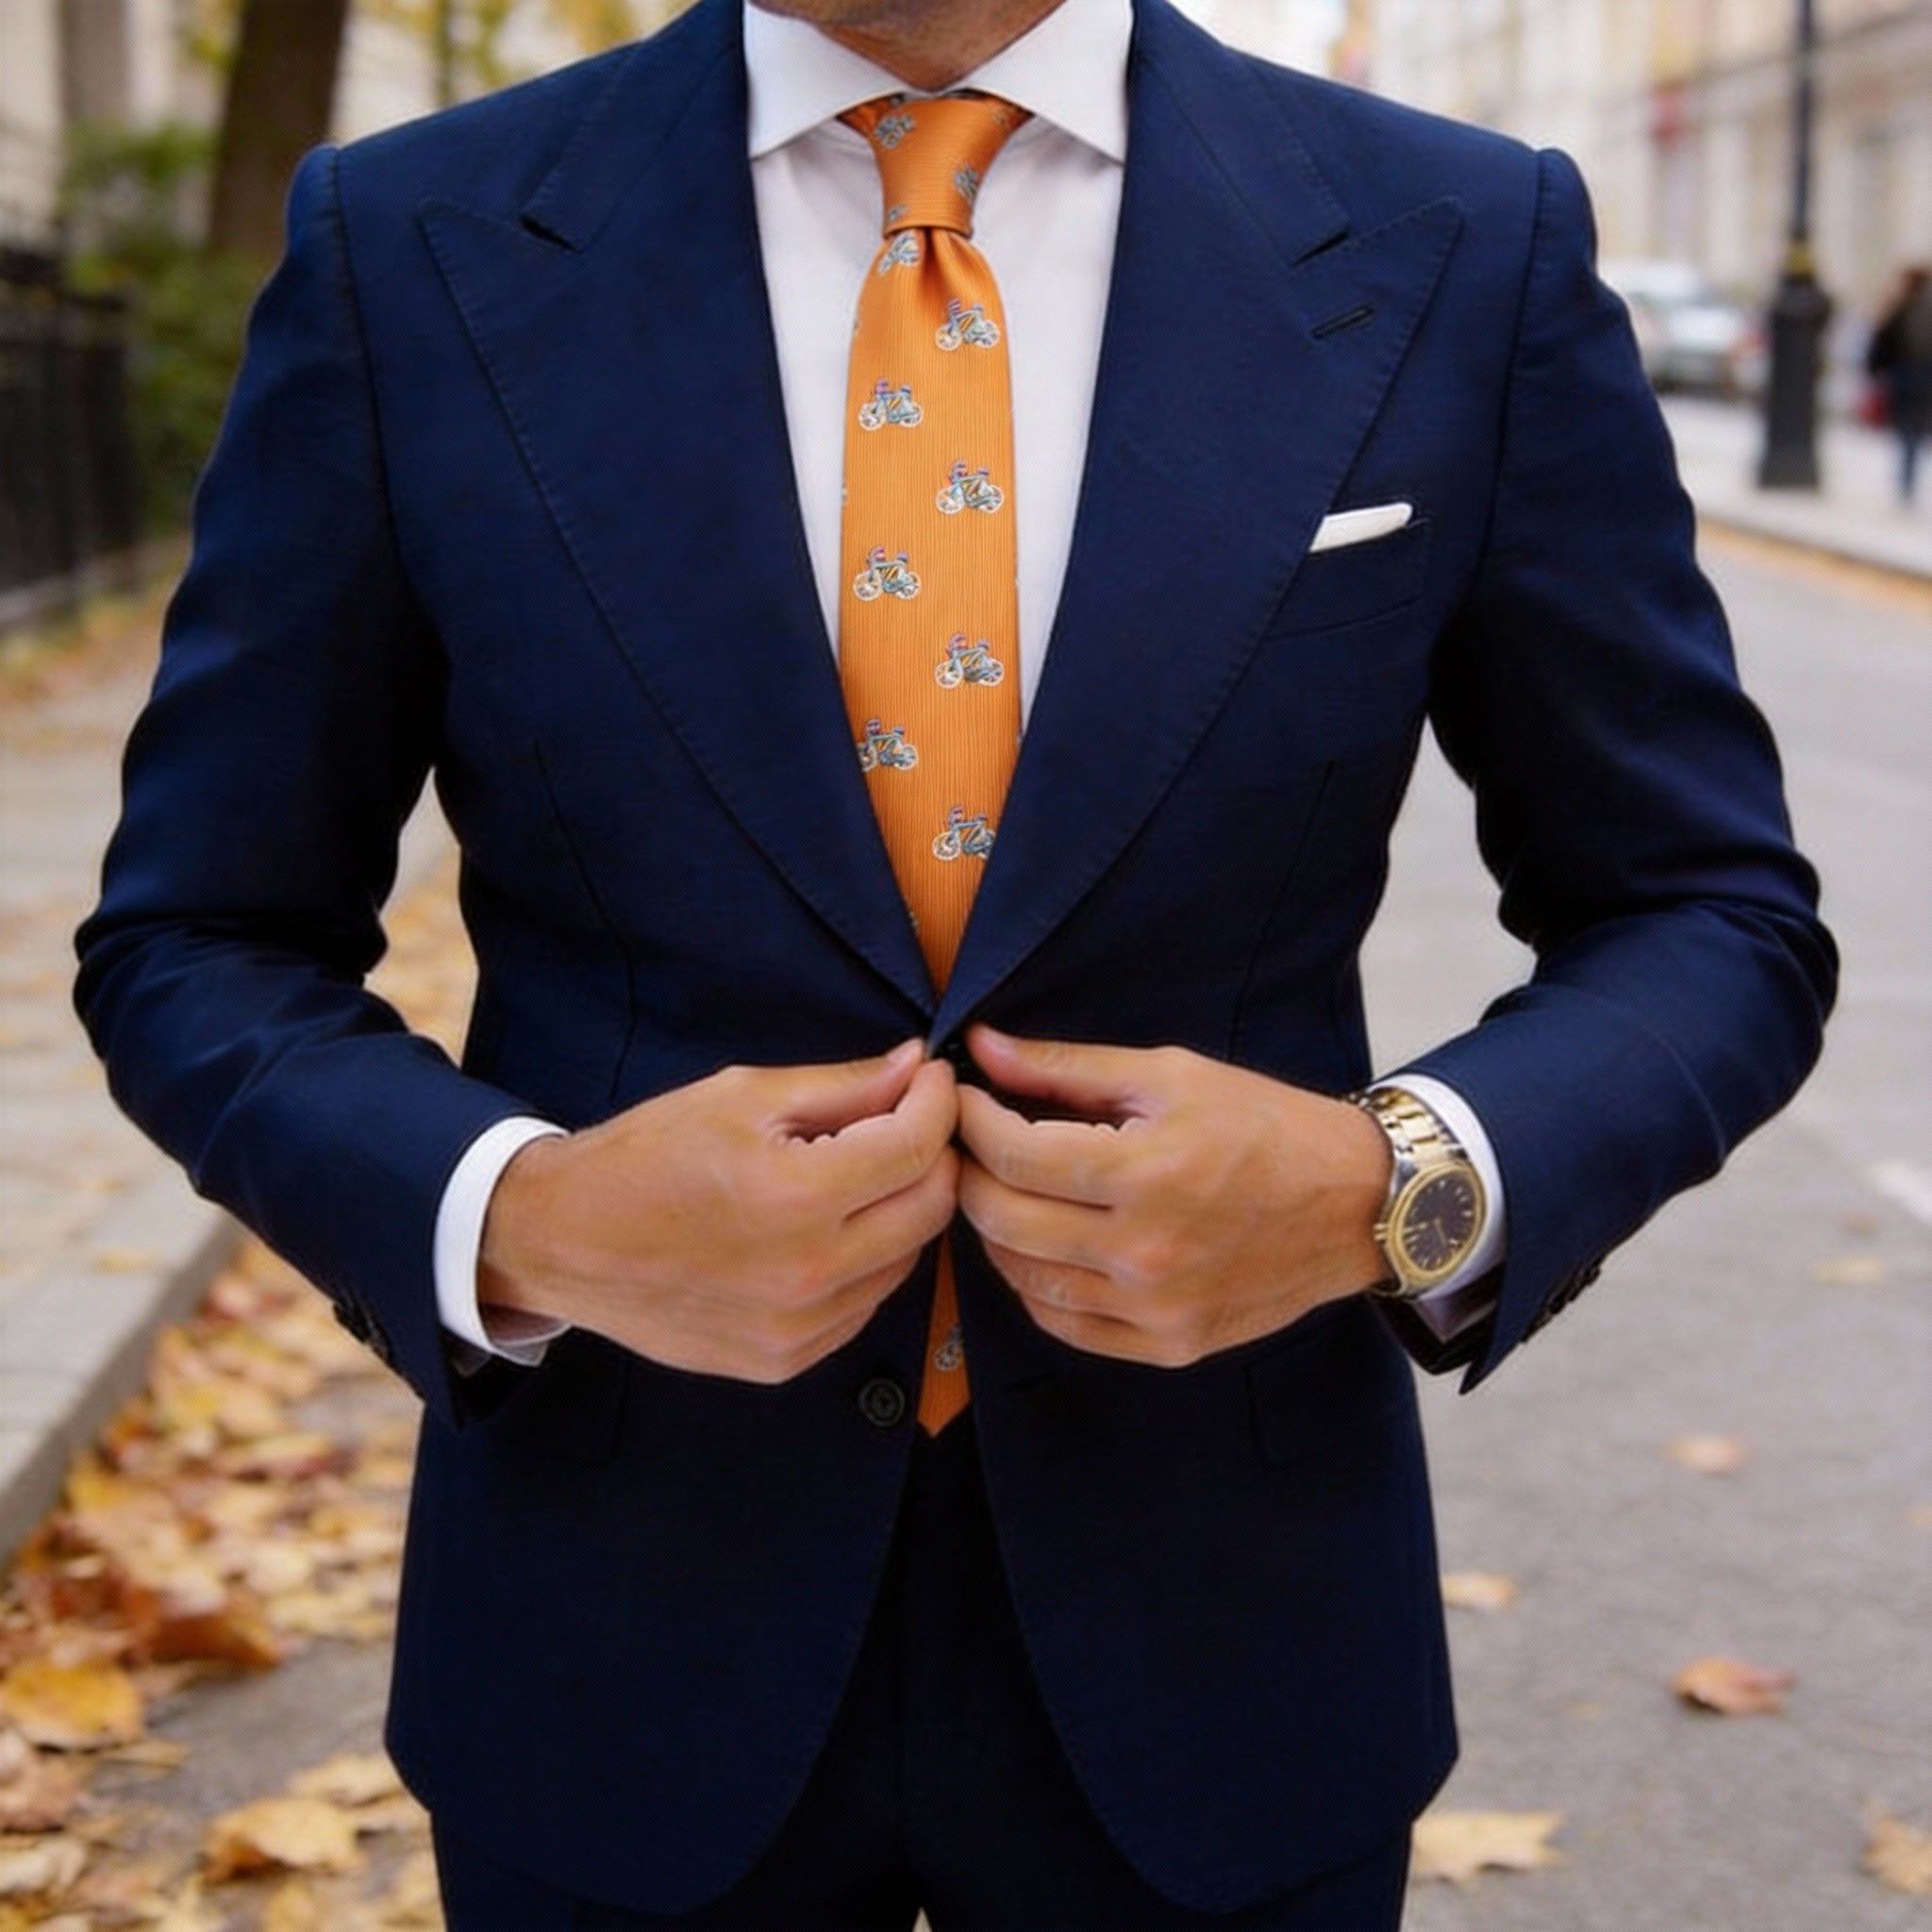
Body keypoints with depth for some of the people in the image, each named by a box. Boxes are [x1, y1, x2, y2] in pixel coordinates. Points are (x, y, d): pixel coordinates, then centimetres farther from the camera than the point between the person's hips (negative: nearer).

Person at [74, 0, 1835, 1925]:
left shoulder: (1468, 251, -6)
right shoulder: (406, 250, -7)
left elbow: (1716, 919, 1)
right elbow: (195, 946, 0)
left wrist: (1401, 1187, -18)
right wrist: (516, 1221, -19)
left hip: (1217, 1629, 1)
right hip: (624, 1631, 0)